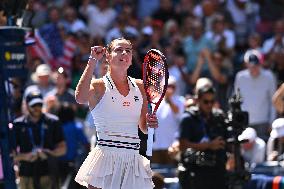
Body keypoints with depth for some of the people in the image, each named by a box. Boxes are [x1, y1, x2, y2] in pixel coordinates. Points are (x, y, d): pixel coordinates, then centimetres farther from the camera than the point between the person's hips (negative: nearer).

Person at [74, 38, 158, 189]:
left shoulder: (140, 86, 11)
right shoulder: (99, 86, -3)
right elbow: (80, 98, -27)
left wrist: (150, 124, -4)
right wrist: (93, 61, -21)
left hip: (133, 158, 4)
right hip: (105, 158, -4)